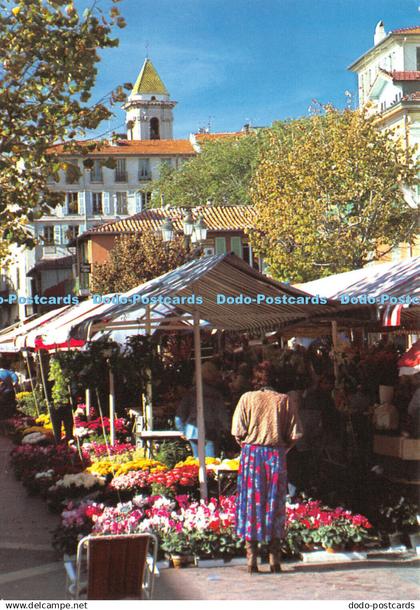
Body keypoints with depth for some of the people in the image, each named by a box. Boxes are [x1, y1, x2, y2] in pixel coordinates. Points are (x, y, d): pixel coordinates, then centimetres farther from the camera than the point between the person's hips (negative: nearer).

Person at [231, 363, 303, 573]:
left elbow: (238, 433, -4)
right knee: (275, 503, 7)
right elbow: (294, 435, -1)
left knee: (251, 503, 4)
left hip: (252, 453, -1)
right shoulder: (284, 400, 1)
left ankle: (251, 559, 1)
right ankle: (274, 559, 7)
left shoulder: (247, 399, -1)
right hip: (276, 454, 1)